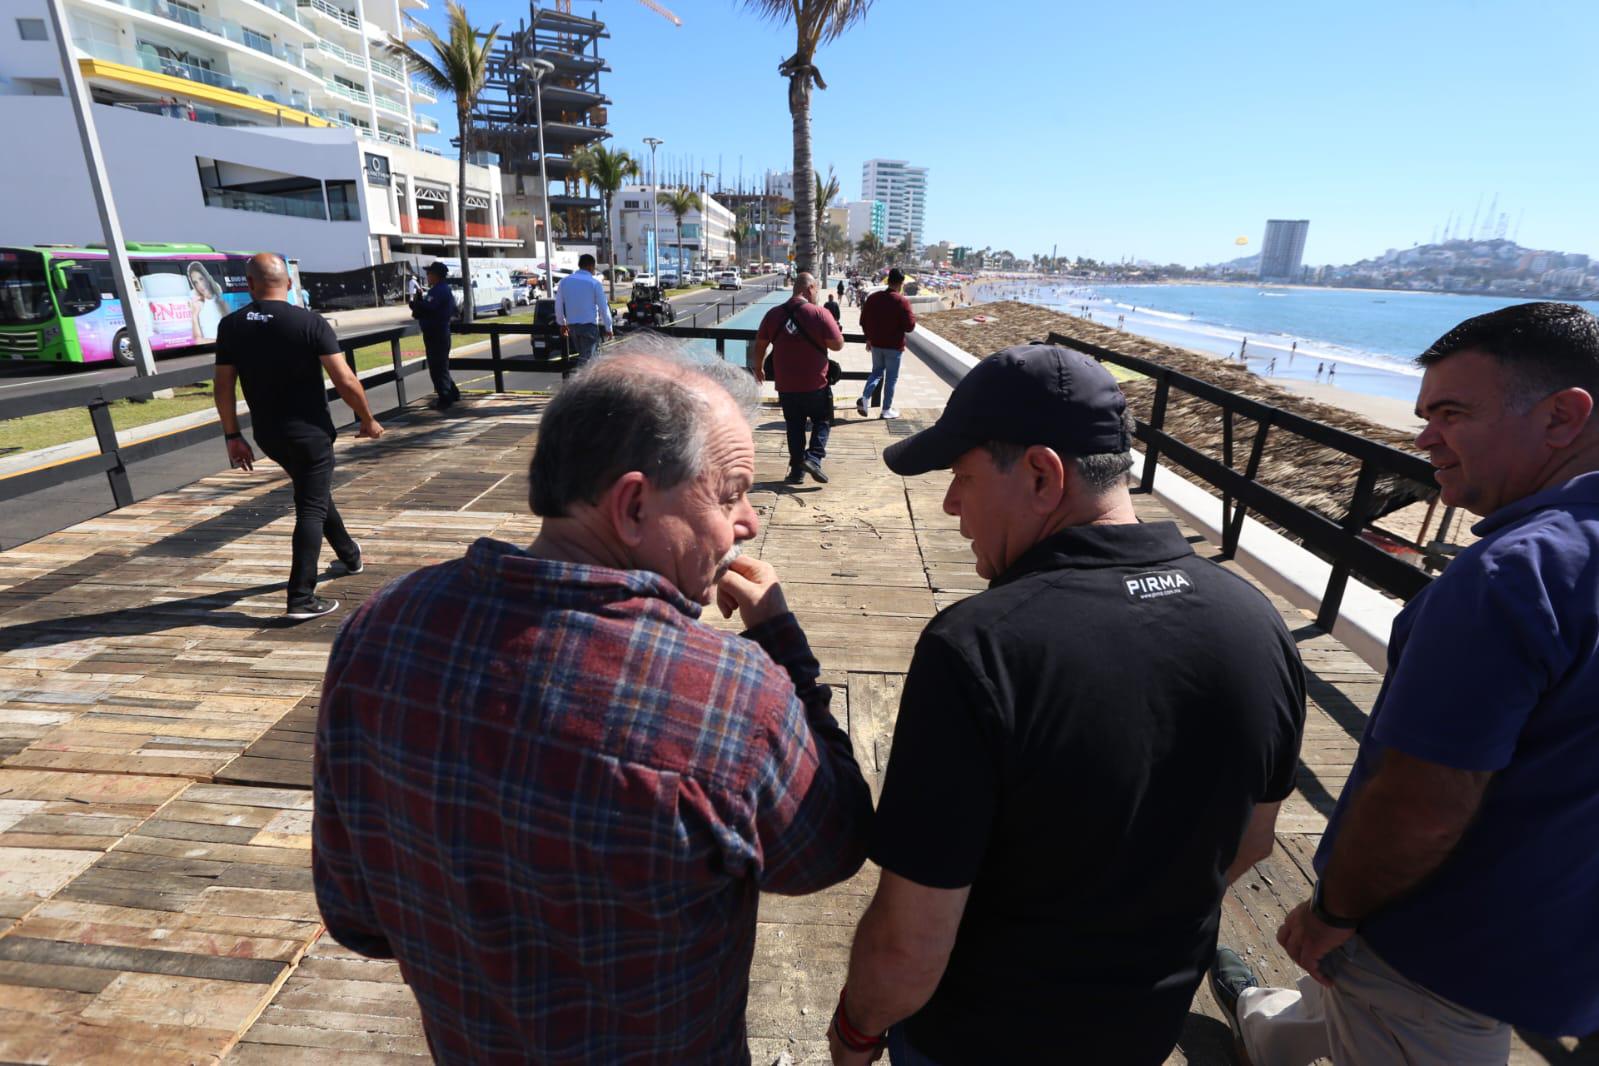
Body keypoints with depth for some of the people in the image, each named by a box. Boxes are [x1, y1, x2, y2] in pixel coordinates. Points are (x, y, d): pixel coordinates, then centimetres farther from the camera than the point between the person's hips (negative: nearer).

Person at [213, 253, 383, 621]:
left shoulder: (230, 326, 0)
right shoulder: (311, 323, -13)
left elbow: (222, 387, 2)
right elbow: (345, 380, -17)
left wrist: (233, 436, 11)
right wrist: (368, 420, -3)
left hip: (267, 434, 5)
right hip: (309, 432, -5)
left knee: (314, 493, 25)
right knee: (311, 510, -1)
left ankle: (350, 556, 43)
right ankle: (301, 599, -6)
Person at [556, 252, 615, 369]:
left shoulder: (564, 281, 5)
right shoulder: (595, 283, -8)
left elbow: (558, 305, 10)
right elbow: (603, 307, -6)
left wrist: (562, 323, 23)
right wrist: (609, 328, 3)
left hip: (572, 325, 6)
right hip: (589, 325, -5)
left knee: (583, 355, 19)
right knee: (586, 358, -4)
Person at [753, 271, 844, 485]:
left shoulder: (773, 314, 1)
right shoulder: (819, 314, -11)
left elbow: (759, 347, 7)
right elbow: (837, 345, -10)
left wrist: (759, 368, 23)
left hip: (786, 386, 3)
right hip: (816, 385, -3)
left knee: (794, 428, 14)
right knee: (822, 421, 15)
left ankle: (797, 470, 15)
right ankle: (814, 457, -5)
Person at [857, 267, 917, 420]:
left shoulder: (872, 297, 1)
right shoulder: (902, 301, -15)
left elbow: (863, 321, 6)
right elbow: (909, 327, -15)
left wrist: (869, 338, 18)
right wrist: (913, 316, 5)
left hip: (876, 344, 5)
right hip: (894, 346, -5)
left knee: (877, 372, 20)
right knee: (891, 377, 7)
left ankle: (865, 398, -2)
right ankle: (887, 409, 13)